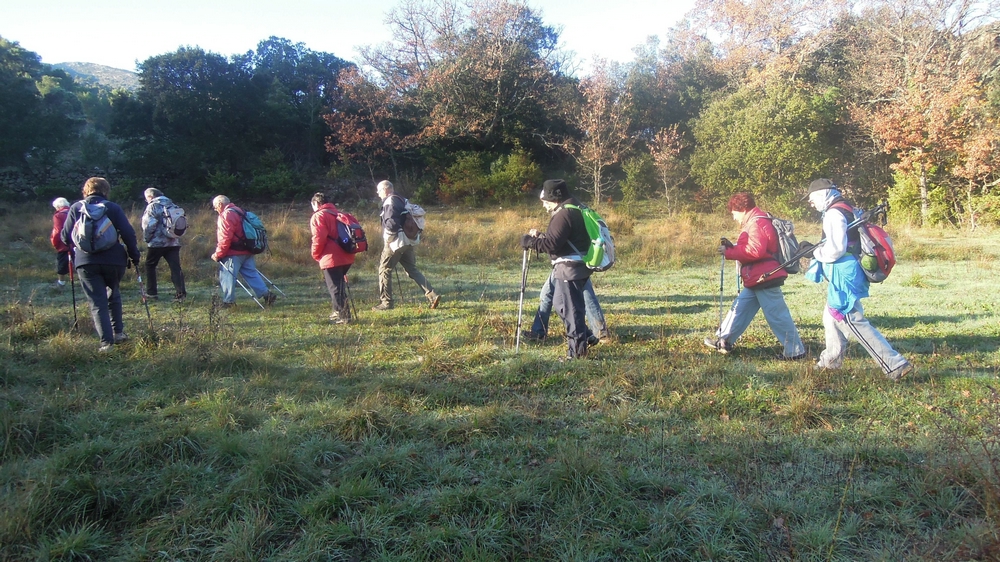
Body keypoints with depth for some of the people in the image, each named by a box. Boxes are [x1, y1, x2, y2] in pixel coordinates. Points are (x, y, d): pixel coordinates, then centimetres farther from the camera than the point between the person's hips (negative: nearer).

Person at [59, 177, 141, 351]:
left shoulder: (75, 208, 4)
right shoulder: (113, 208, 1)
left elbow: (65, 237, 4)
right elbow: (128, 234, -6)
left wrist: (77, 245, 25)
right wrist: (134, 256, 3)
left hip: (85, 262, 0)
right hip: (113, 260, 0)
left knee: (97, 302, 3)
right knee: (113, 295, 23)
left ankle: (106, 341, -4)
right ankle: (118, 332, 22)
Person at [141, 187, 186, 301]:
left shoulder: (152, 206, -6)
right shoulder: (171, 205, 14)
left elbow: (149, 224, -14)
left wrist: (146, 238, -1)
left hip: (157, 242, -5)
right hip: (174, 242, 5)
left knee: (150, 265, 12)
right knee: (175, 267, 0)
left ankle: (151, 292, 14)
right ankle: (180, 292, -9)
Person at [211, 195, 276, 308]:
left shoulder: (226, 215, -13)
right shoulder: (238, 212, 18)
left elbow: (225, 238, -19)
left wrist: (218, 254, -12)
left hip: (233, 254, -9)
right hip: (246, 252, 9)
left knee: (227, 276, 0)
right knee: (251, 273, 10)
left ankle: (228, 301, 4)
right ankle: (266, 294, 5)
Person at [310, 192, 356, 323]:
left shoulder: (318, 216, -5)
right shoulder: (337, 214, 19)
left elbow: (318, 238, -15)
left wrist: (316, 255, -2)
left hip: (331, 258, -8)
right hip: (346, 257, 8)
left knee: (335, 288, -1)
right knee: (339, 285, 22)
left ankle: (343, 316, 0)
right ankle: (339, 312, 29)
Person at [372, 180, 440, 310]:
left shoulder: (390, 202, -12)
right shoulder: (401, 201, 17)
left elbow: (391, 223, -23)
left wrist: (388, 238, -11)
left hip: (395, 242, -9)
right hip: (407, 242, 9)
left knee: (384, 270, 2)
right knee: (412, 270, 11)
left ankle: (386, 302, 6)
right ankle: (432, 295, 1)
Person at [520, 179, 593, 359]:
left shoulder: (564, 214, -17)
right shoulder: (573, 210, 17)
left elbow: (551, 243, -22)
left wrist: (529, 242, -10)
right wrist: (539, 236, 13)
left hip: (570, 268, -11)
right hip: (574, 266, 11)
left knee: (571, 309, -4)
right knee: (560, 303, 22)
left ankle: (577, 350, 2)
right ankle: (580, 336, 31)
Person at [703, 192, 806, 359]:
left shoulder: (757, 223, -17)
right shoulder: (754, 222, 16)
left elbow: (755, 250, -27)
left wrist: (729, 252, -19)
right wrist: (732, 248, 7)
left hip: (764, 278, -11)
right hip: (757, 279, 11)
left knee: (778, 316, -4)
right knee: (740, 308, 15)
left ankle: (795, 351, 4)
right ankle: (724, 341, 23)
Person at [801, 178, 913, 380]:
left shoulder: (833, 213, -14)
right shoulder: (846, 210, 18)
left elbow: (835, 250, -21)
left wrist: (813, 251, -6)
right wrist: (814, 248, 13)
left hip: (843, 275, -11)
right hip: (843, 275, 11)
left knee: (853, 322, -10)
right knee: (831, 317, 22)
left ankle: (895, 364, -12)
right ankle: (831, 360, 38)